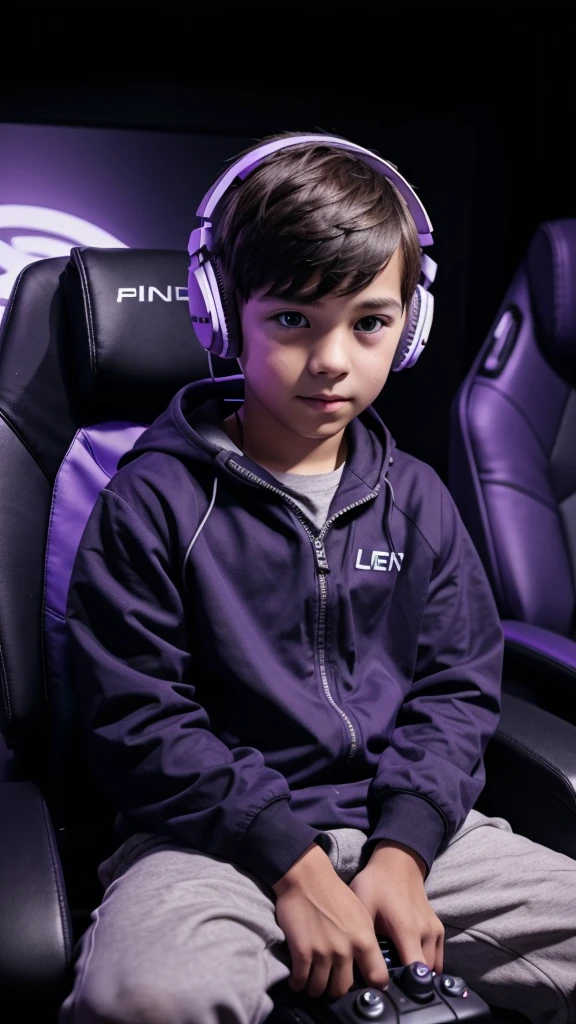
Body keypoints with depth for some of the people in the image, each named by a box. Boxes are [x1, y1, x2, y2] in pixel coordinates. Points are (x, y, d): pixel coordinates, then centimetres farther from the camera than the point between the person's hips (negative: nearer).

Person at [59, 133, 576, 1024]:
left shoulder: (417, 501, 8)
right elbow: (136, 716, -9)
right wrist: (293, 864, -15)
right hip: (220, 830, -4)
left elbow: (457, 688, 7)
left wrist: (402, 852, -9)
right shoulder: (156, 498, -5)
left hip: (404, 824, 5)